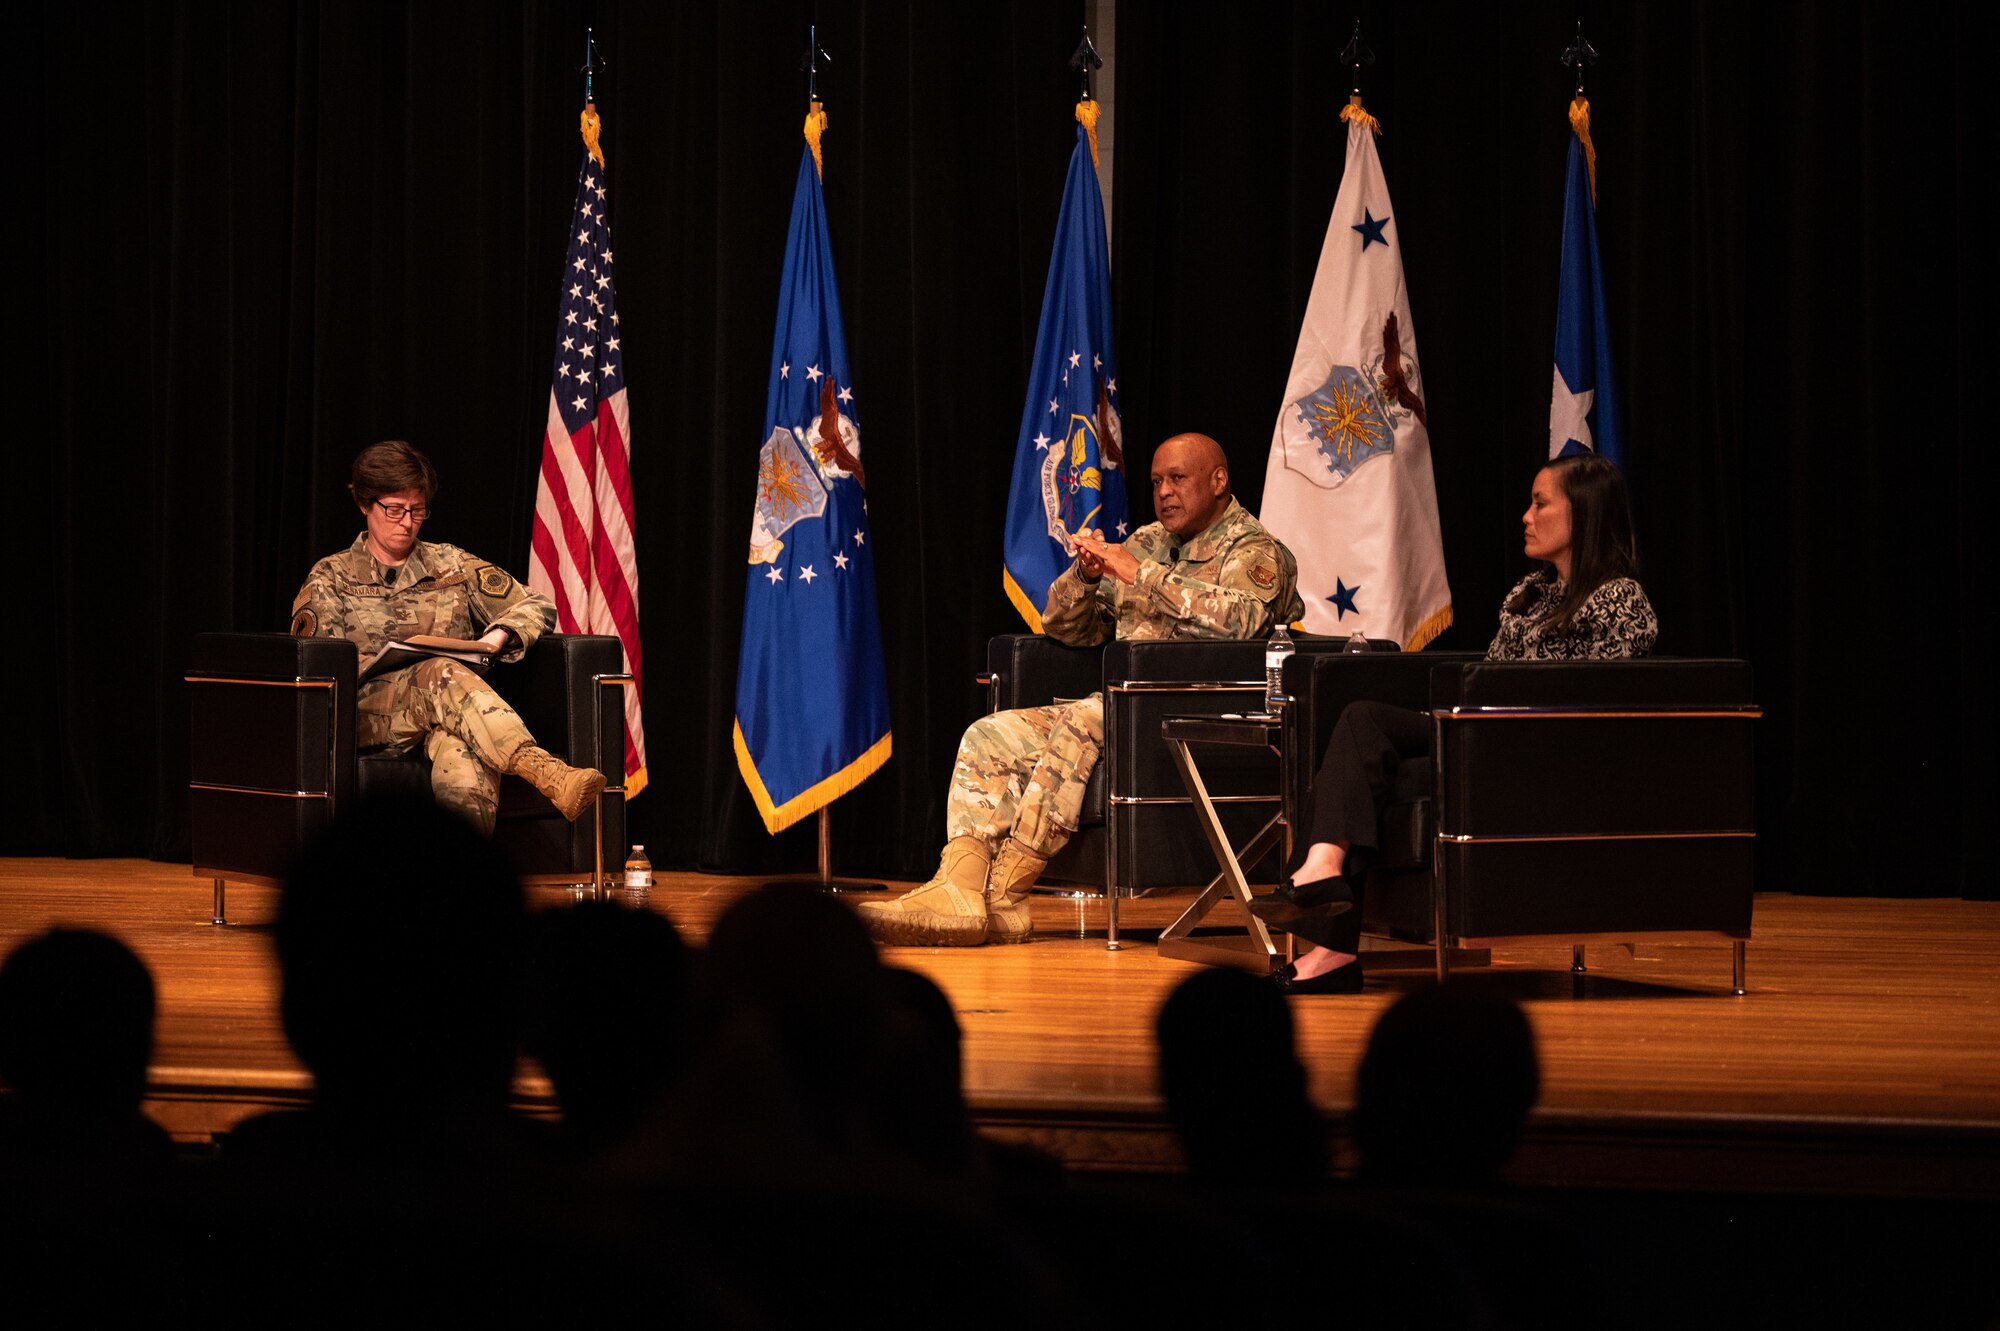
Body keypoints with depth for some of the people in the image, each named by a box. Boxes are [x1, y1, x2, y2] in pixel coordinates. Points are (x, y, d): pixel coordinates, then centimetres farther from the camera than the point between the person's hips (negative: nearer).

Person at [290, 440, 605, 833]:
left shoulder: (451, 564, 21)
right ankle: (547, 773, -58)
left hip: (448, 711, 2)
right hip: (369, 717, -2)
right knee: (441, 673, -39)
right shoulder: (332, 576, 17)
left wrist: (497, 636, -3)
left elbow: (538, 606, 20)